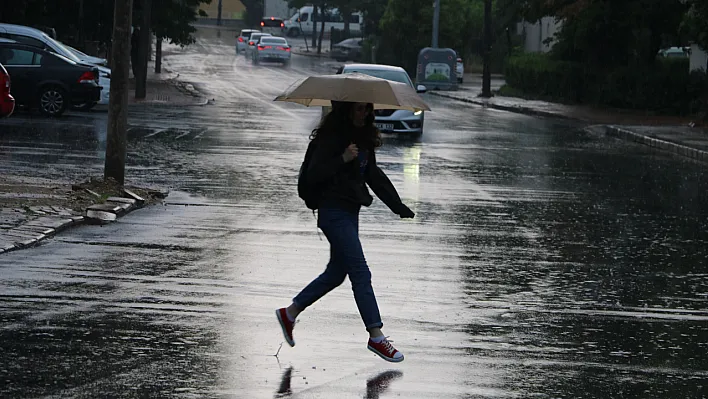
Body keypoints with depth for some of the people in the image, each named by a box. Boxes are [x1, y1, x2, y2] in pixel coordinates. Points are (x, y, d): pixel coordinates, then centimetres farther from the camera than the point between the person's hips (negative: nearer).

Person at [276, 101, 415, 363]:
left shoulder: (364, 137, 12)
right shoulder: (330, 137, -14)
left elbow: (373, 175, 20)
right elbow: (313, 176, -18)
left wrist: (398, 207, 17)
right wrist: (343, 159, -27)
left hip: (349, 212, 10)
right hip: (334, 213, -9)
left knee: (336, 273, 16)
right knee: (360, 273, -11)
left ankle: (290, 313, 29)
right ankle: (376, 336, -9)